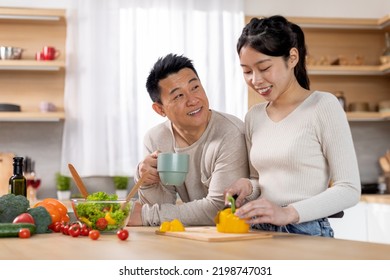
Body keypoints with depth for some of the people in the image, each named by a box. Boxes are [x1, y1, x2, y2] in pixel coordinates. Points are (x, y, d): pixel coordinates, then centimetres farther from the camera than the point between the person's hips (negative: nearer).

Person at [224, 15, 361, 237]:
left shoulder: (323, 106, -3)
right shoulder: (254, 116, 14)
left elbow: (349, 190, -7)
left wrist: (288, 213, -18)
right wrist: (249, 187, 2)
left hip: (308, 233, -4)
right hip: (261, 233, 4)